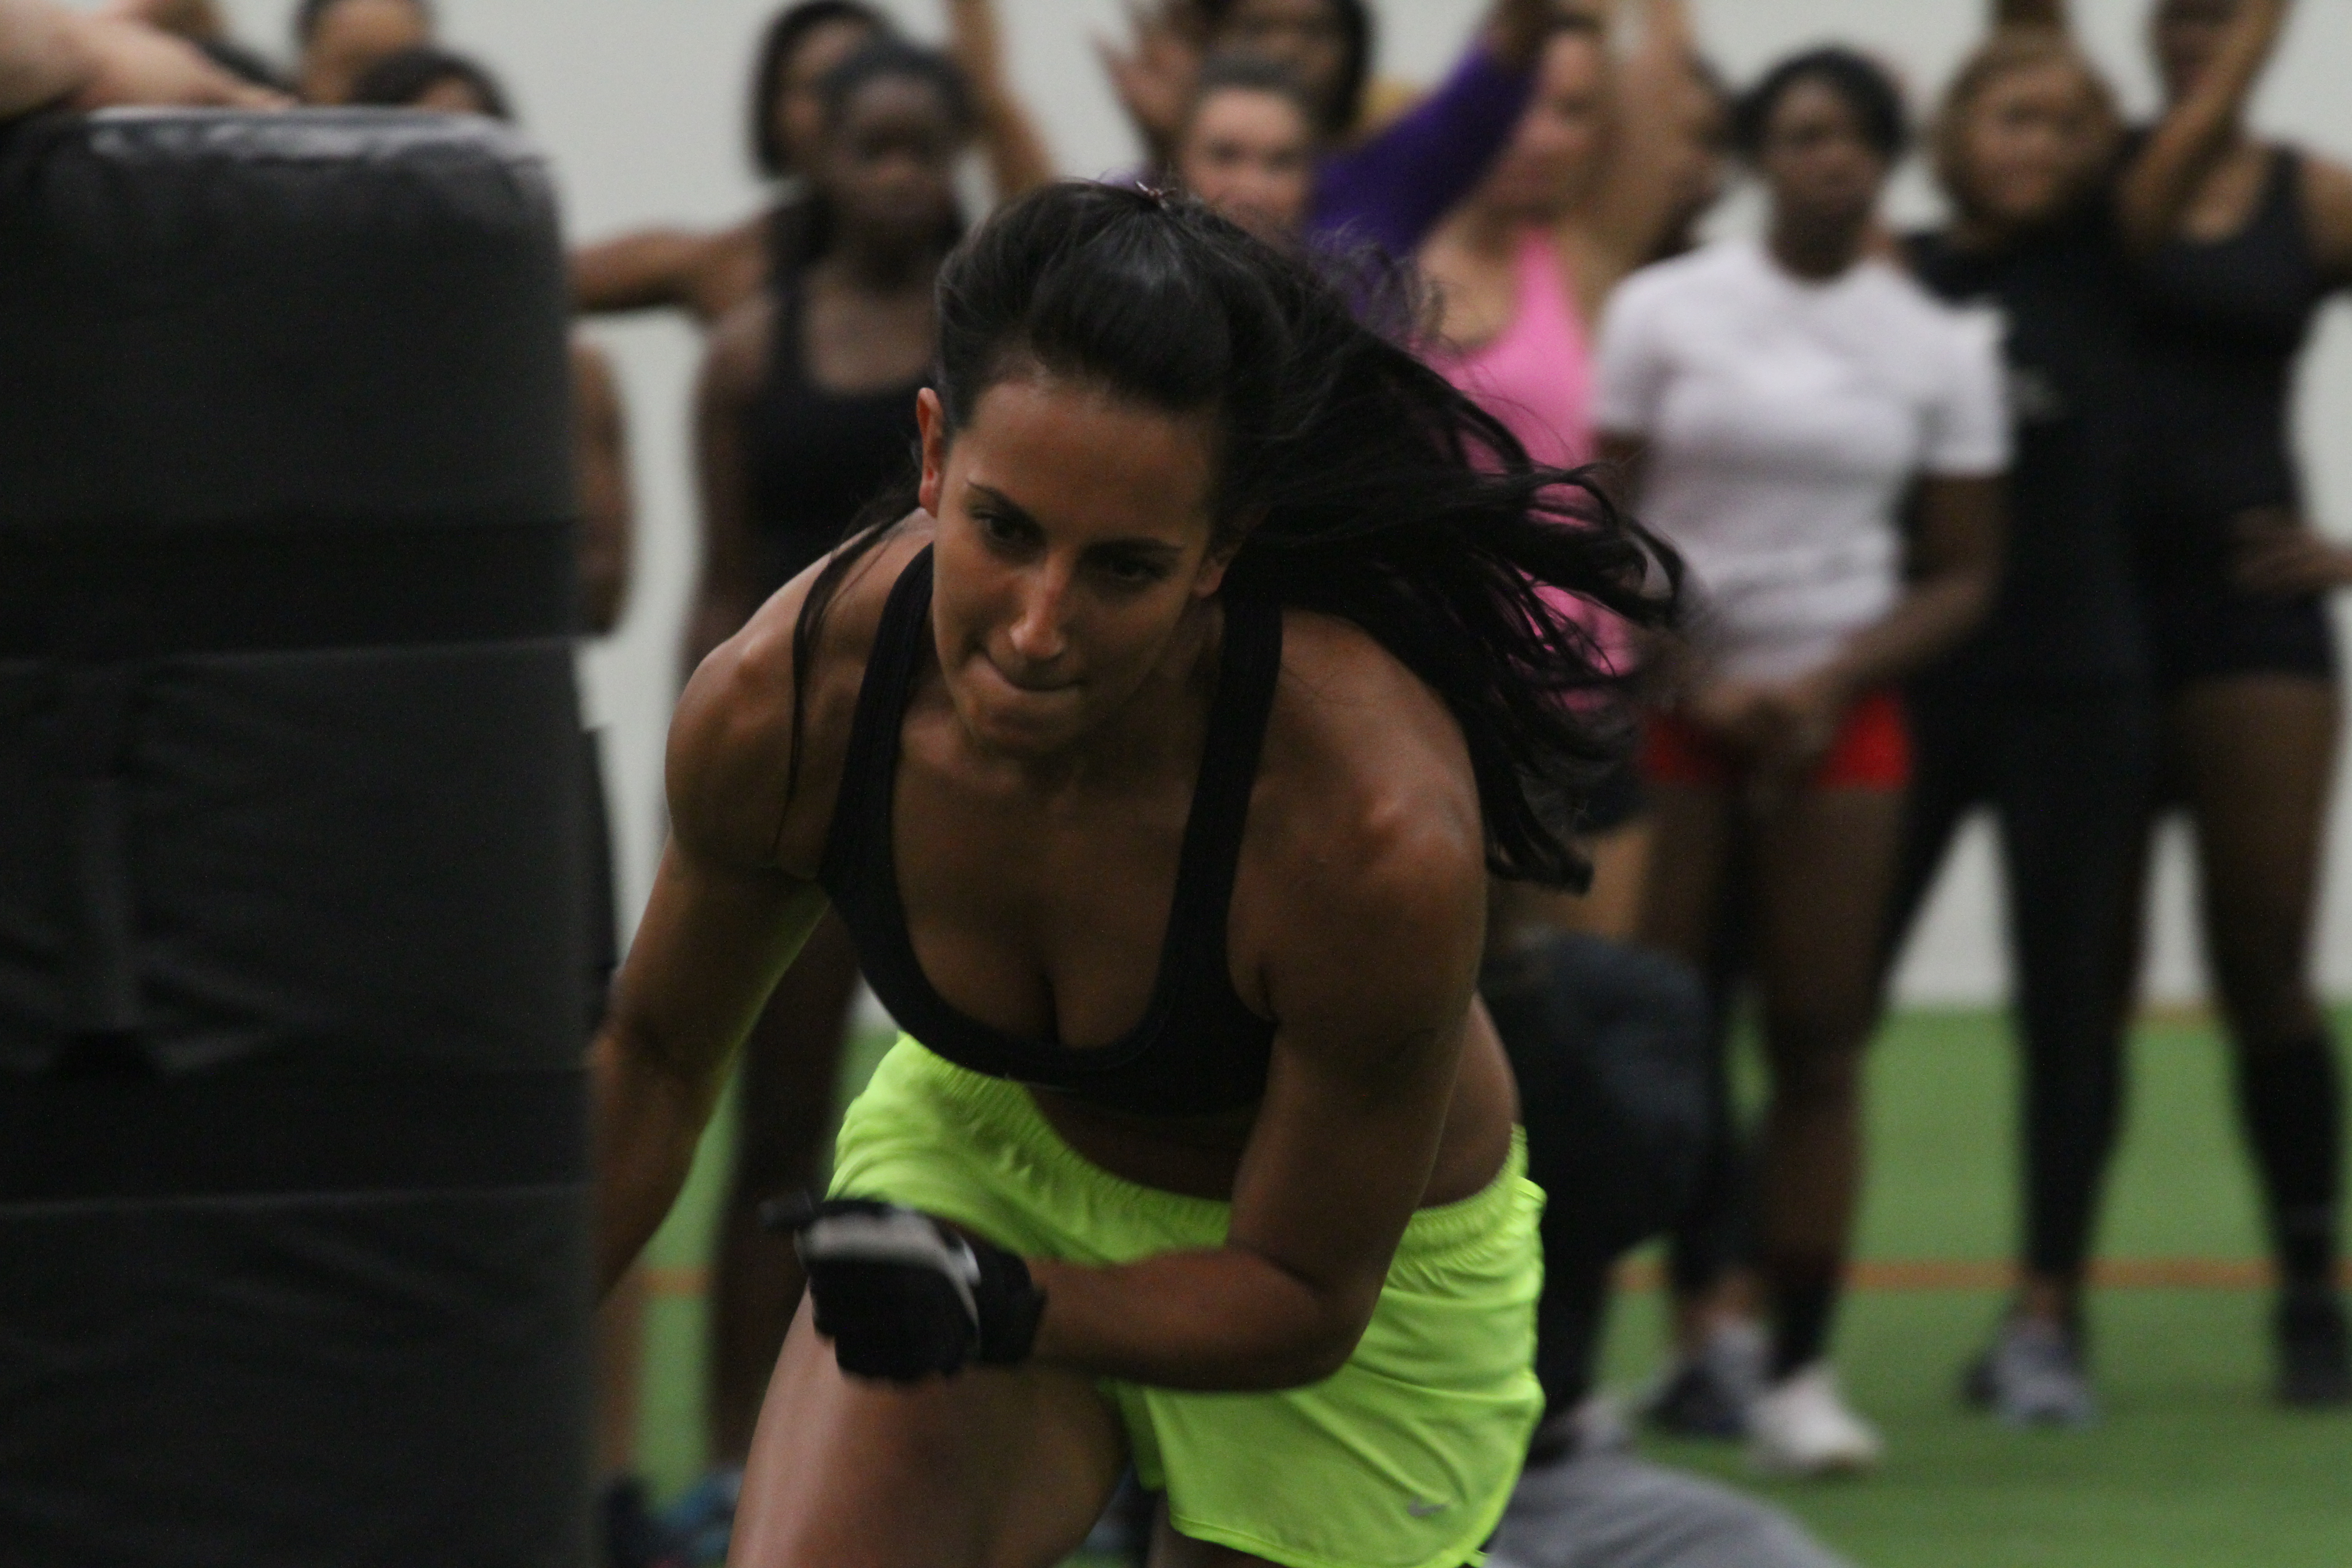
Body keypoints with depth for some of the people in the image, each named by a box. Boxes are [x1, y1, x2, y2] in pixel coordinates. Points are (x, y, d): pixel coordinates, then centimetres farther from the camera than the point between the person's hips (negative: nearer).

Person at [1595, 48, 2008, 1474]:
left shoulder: (1940, 349, 6)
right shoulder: (1664, 311, 2)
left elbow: (1963, 578, 7)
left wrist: (1828, 685, -7)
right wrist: (1695, 686, -9)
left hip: (1836, 706, 1)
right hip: (1667, 698, -1)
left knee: (1820, 1037, -3)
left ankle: (1800, 1368, 0)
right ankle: (1695, 1323, -2)